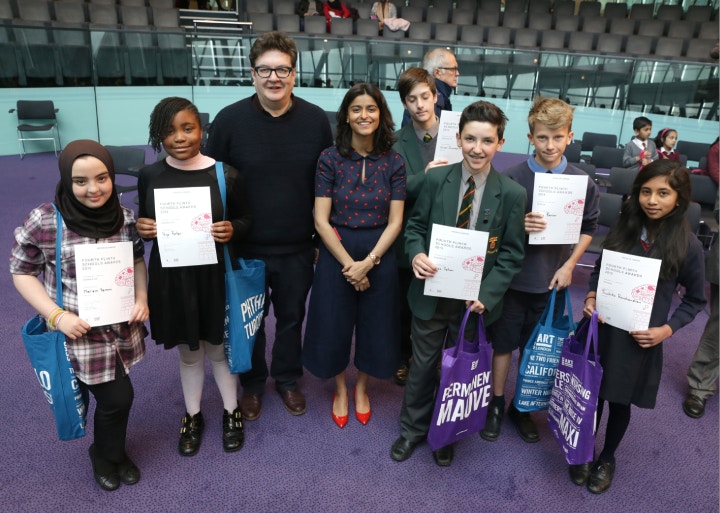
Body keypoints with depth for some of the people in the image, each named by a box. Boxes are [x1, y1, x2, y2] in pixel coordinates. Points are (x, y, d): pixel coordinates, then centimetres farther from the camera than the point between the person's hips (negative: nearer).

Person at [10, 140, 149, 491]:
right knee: (118, 397, 3)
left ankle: (111, 451, 48)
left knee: (113, 396, 19)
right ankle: (107, 457, 35)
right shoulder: (44, 222, -17)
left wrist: (142, 298, -5)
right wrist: (57, 316, -15)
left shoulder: (125, 216, -5)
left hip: (121, 327, 4)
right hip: (79, 334, -4)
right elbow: (22, 272, -6)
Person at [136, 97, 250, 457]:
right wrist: (140, 229, -14)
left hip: (215, 275, -2)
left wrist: (232, 230, -20)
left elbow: (246, 219, 1)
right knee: (188, 351, 19)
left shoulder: (226, 175, -10)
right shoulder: (149, 176, -4)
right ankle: (192, 416, 43)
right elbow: (143, 223, 9)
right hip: (170, 277, 2)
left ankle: (231, 411, 41)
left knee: (218, 347, 16)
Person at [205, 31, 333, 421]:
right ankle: (252, 384, 41)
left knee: (291, 318, 19)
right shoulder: (229, 119, -9)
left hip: (298, 249, 1)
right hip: (245, 248, -1)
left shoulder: (317, 120, -5)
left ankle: (288, 379, 43)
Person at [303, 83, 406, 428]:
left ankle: (361, 387, 40)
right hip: (336, 252, -1)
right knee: (334, 325, 11)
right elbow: (321, 220, -10)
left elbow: (395, 222, -5)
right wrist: (349, 263, -15)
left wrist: (368, 262, -15)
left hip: (379, 254, 1)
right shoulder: (330, 159, -7)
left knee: (374, 325, 13)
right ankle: (340, 389, 38)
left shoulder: (393, 162, -3)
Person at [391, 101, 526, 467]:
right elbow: (415, 225, 2)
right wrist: (416, 254, -20)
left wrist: (486, 295, -18)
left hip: (475, 300, 0)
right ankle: (413, 428, 41)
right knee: (423, 364, 17)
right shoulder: (436, 179, -7)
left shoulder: (512, 194, -10)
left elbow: (511, 254, -6)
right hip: (431, 293, 1)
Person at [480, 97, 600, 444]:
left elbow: (588, 229, 7)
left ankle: (522, 408, 35)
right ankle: (496, 404, 31)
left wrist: (569, 265, -4)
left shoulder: (582, 182, -5)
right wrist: (519, 225, -23)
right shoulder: (512, 177, -11)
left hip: (552, 280, 2)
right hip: (513, 277, -2)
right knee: (503, 343, 12)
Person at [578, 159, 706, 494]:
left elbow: (695, 299, 1)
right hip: (601, 328, 2)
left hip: (640, 339, -2)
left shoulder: (688, 245, -11)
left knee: (620, 401, 16)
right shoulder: (624, 227, -5)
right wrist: (591, 297, -9)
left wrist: (667, 329, -12)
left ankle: (607, 458, 41)